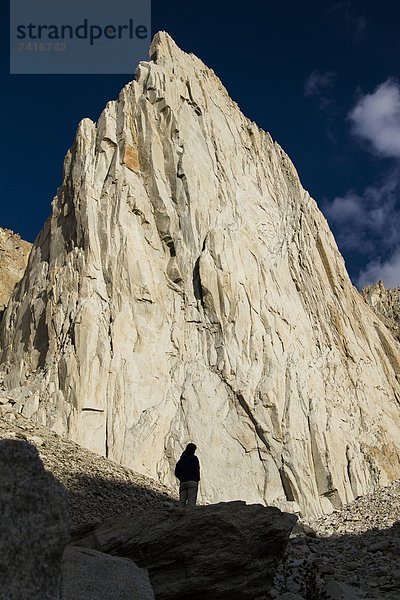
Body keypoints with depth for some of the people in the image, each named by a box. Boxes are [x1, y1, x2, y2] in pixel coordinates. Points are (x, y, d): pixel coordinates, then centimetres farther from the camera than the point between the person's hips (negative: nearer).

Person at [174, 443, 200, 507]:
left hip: (183, 482, 5)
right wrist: (197, 479, 1)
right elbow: (196, 470, -11)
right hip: (192, 481, -5)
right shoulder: (194, 458, -1)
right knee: (191, 500, -8)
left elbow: (176, 473, 14)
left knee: (182, 500, 5)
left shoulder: (181, 459, 16)